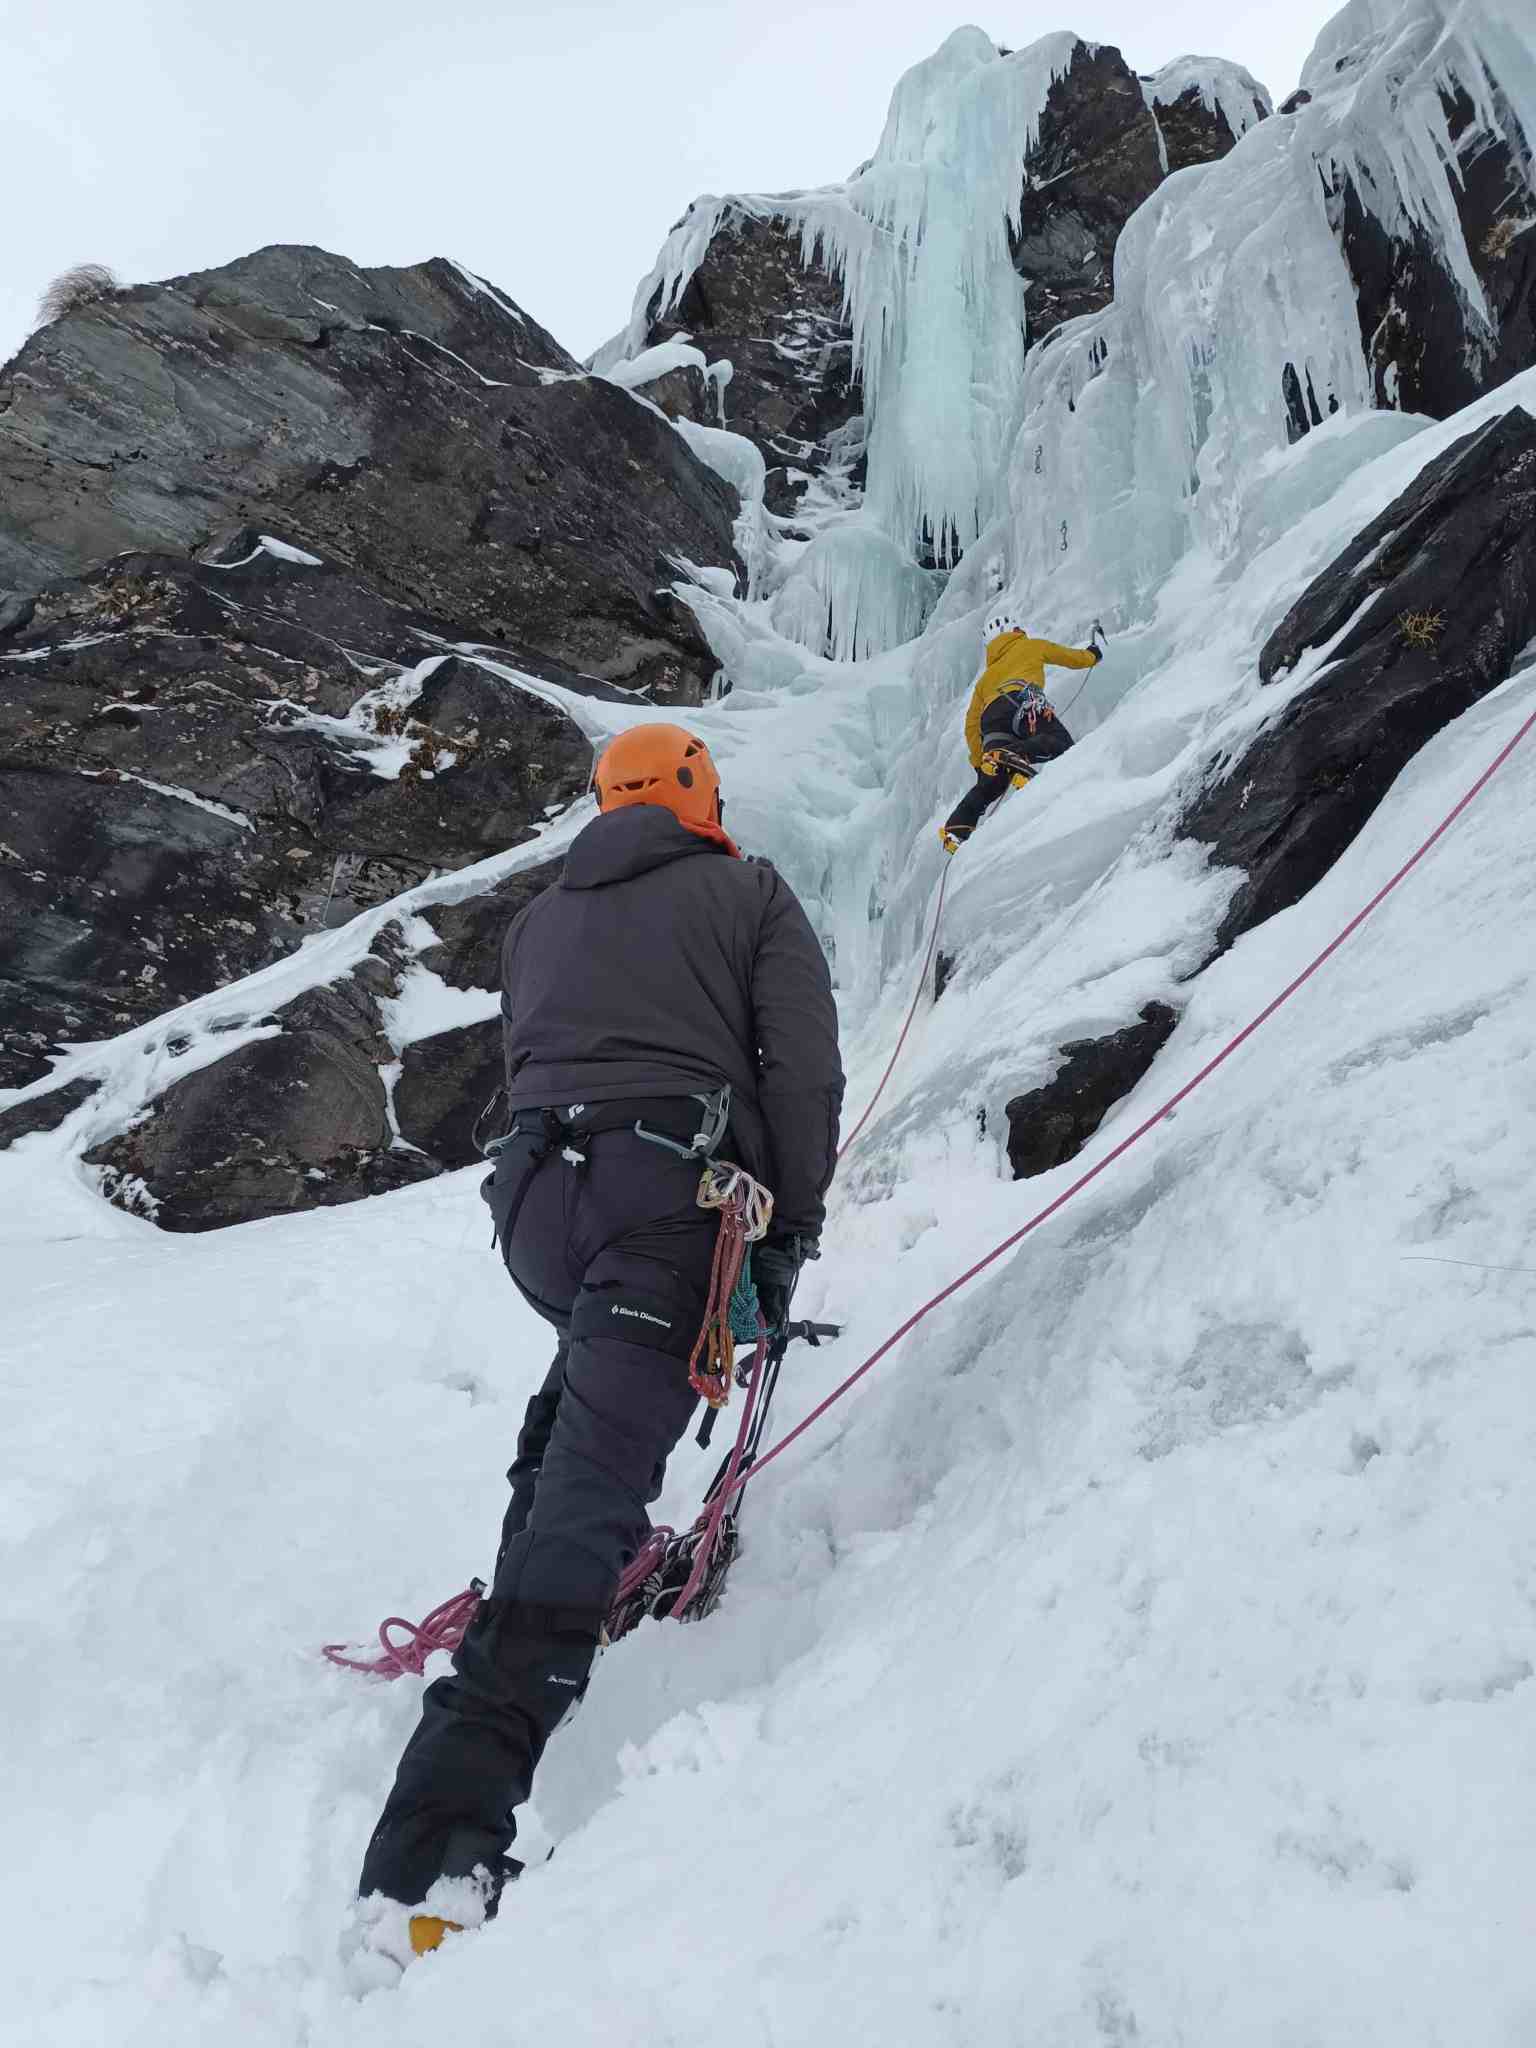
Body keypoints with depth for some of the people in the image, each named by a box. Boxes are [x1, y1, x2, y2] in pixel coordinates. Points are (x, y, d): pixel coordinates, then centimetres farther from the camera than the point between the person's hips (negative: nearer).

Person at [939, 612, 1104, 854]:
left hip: (991, 717, 5)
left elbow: (972, 725, 33)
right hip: (1021, 701, -5)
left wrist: (979, 764, 35)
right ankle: (1013, 755, -46)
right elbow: (1077, 659, 41)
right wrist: (1095, 652, 62)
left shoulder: (986, 677, 41)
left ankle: (955, 829, -13)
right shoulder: (1031, 646, 34)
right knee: (1061, 742, -21)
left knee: (991, 784, 5)